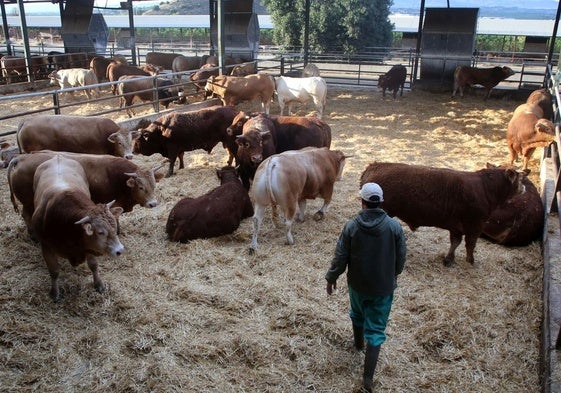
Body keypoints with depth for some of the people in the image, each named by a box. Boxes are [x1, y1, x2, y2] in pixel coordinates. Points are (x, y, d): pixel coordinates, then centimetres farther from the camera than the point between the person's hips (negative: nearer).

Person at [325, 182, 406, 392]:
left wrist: (331, 278, 7)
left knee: (357, 314, 30)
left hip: (357, 284, 1)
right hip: (384, 286, -1)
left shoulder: (351, 226, -16)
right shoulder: (394, 226, -14)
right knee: (376, 329, 7)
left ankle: (358, 343, 55)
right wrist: (395, 273, 18)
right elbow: (401, 256, -3)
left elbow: (340, 257, -9)